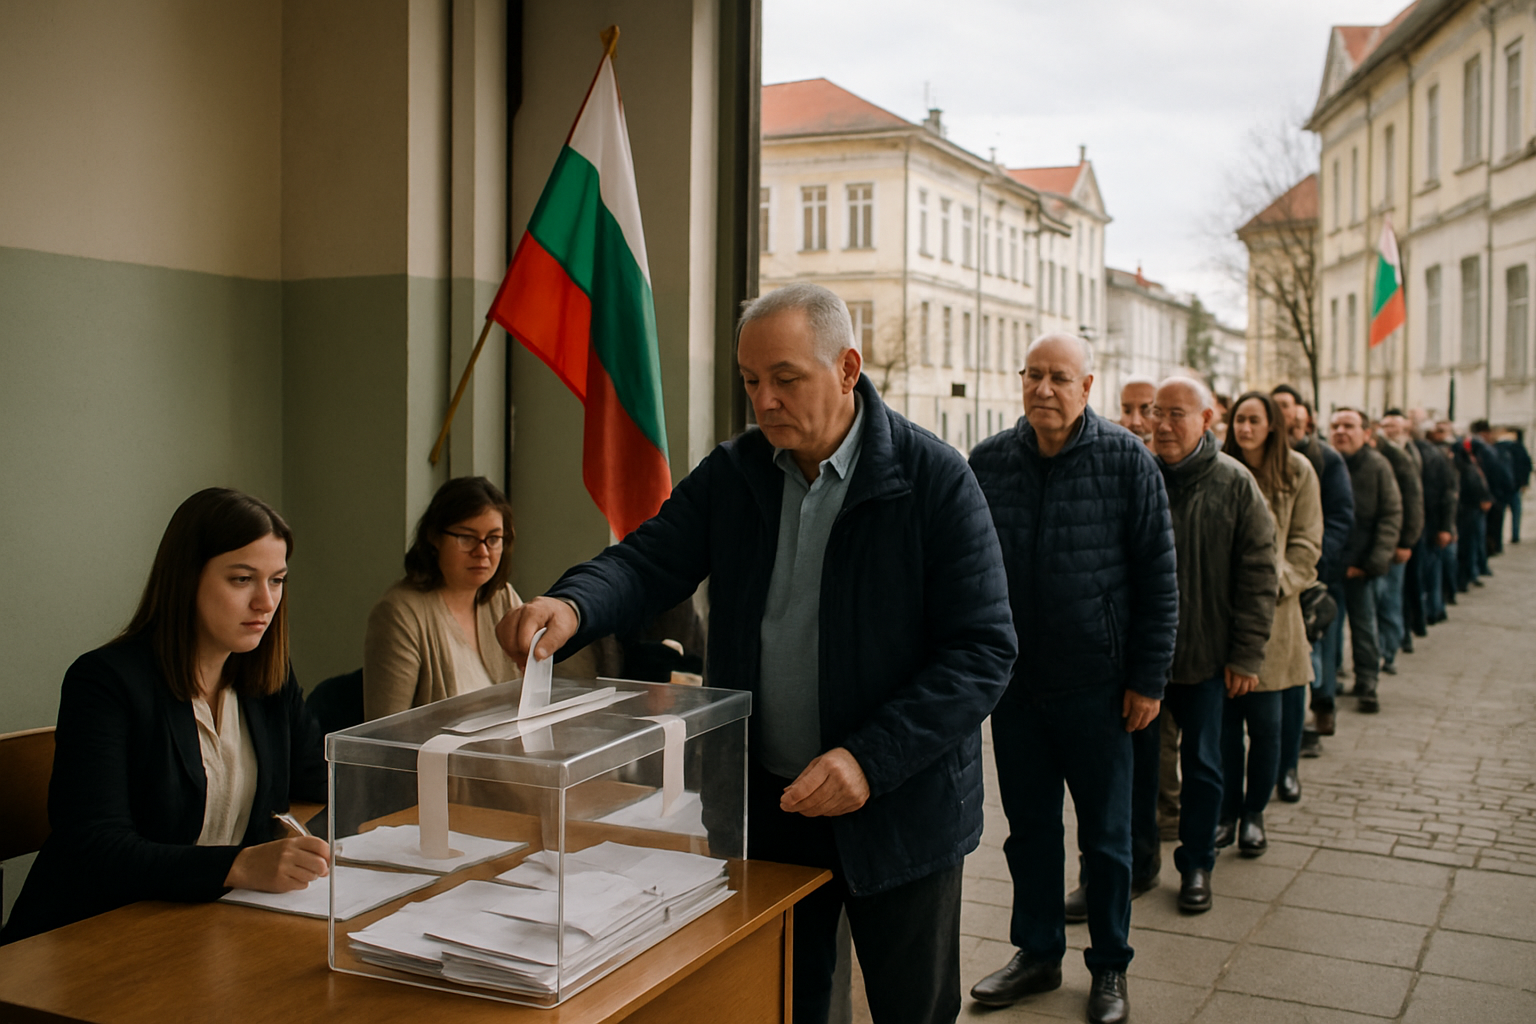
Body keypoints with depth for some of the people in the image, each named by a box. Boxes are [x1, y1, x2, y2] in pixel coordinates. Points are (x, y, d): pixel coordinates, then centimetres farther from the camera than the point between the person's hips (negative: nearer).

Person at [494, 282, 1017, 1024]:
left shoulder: (935, 481, -12)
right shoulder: (731, 474, 2)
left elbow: (983, 650, -15)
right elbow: (650, 560, -7)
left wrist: (870, 760, -24)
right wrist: (571, 607, -30)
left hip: (898, 810, -3)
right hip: (765, 802, 4)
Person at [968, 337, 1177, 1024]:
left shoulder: (1126, 461, -6)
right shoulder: (987, 463, 1)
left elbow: (1158, 579, -4)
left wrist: (1147, 679, -7)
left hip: (1096, 686, -3)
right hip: (1013, 682, 3)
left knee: (1107, 833, 9)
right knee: (1029, 826, 14)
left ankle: (1110, 968, 26)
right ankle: (1038, 953, 30)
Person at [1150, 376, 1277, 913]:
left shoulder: (1233, 484, -4)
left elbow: (1258, 574, -3)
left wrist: (1246, 654, -8)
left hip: (1205, 655, -1)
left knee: (1201, 764, 10)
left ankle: (1196, 864, 25)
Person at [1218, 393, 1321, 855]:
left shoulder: (1297, 473, 3)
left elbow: (1306, 545, 4)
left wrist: (1273, 585, -10)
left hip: (1271, 613, 0)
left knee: (1264, 721, 4)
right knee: (1224, 717, 5)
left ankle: (1254, 814, 19)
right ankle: (1228, 811, 17)